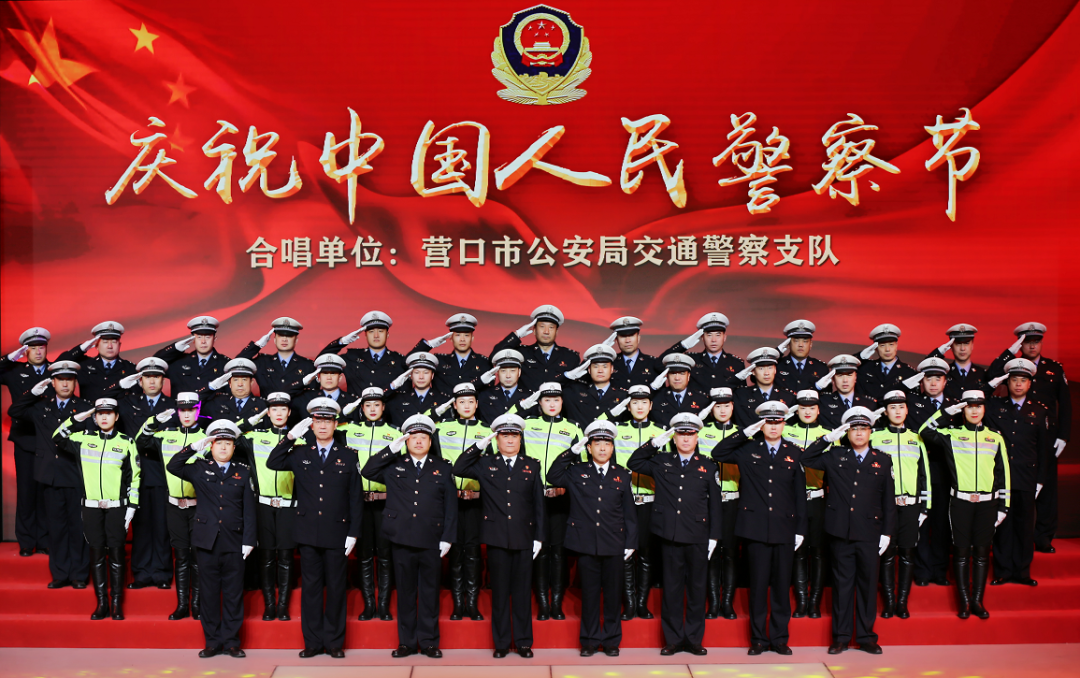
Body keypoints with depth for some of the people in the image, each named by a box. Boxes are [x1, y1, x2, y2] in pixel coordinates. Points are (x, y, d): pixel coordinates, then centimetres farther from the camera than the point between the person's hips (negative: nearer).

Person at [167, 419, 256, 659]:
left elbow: (249, 509, 5)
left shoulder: (243, 472, 7)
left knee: (234, 593, 4)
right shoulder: (199, 468, 8)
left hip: (233, 542, 0)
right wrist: (194, 447, -9)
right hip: (207, 540, 0)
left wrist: (249, 540, -1)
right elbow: (172, 467, -5)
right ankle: (212, 642, 17)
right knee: (210, 593, 7)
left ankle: (231, 641, 14)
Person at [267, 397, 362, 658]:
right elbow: (272, 463, -5)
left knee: (336, 588, 5)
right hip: (308, 533, 1)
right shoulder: (300, 453, 8)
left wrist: (353, 533, -2)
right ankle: (313, 642, 17)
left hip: (337, 534, -1)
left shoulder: (348, 456, 4)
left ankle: (334, 642, 17)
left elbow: (355, 498, 3)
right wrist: (290, 437, -13)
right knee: (310, 587, 7)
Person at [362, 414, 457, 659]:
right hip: (402, 540, 1)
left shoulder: (443, 469, 7)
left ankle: (429, 642, 17)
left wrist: (447, 538, 0)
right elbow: (367, 472, -3)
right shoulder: (394, 466, 9)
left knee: (429, 593, 6)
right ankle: (406, 642, 19)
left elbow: (451, 507, 6)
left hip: (431, 543, 0)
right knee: (405, 592, 8)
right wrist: (391, 449, -7)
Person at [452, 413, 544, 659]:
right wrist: (480, 445, -9)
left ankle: (523, 641, 17)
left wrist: (538, 537, 4)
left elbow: (538, 504, 8)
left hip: (524, 537, 1)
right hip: (497, 537, 0)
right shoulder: (485, 464, 6)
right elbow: (458, 469, -7)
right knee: (499, 590, 6)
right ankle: (501, 643, 17)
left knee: (522, 590, 6)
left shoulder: (532, 466, 8)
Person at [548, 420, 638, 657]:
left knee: (612, 593, 7)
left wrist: (630, 543, 5)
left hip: (614, 546, 1)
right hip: (586, 544, -1)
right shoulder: (577, 472, 5)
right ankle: (589, 640, 19)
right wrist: (572, 451, -8)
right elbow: (553, 476, -6)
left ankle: (611, 640, 20)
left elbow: (629, 513, 9)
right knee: (589, 593, 7)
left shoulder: (622, 475, 7)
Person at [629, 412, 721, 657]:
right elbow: (633, 463, 13)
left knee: (696, 587, 7)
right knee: (672, 588, 6)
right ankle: (673, 639, 16)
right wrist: (655, 443, 4)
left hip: (698, 538, 0)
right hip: (670, 536, 0)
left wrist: (714, 536, 2)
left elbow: (714, 504, 7)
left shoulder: (708, 466, 6)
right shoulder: (661, 462, 8)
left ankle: (694, 639, 19)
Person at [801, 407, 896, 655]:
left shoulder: (882, 460, 7)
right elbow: (806, 459, 5)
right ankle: (841, 637, 16)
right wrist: (828, 438, -2)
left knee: (868, 585, 6)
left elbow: (889, 500, 8)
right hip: (841, 533, 0)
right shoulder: (834, 456, 6)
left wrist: (887, 532, 3)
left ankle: (866, 637, 19)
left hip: (870, 534, 0)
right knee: (842, 584, 7)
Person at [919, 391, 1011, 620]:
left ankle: (977, 601, 15)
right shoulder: (951, 435, 3)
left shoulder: (995, 438, 10)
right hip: (960, 502, -2)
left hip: (987, 503, 2)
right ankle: (963, 601, 10)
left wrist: (1003, 506, 8)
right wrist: (948, 412, -8)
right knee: (961, 551, 2)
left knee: (982, 551, 6)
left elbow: (1003, 474, 11)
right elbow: (925, 433, -11)